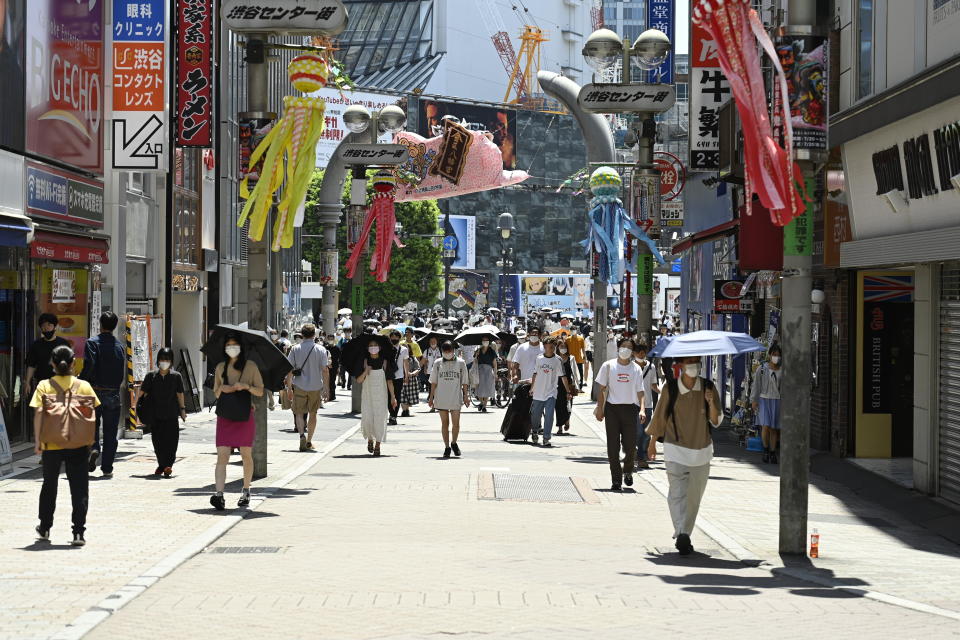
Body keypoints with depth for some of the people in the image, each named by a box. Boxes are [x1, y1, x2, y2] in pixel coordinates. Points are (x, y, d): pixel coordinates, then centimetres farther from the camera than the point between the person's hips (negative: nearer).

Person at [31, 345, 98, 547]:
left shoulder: (44, 386, -3)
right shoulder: (84, 386, 0)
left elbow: (39, 413, -10)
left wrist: (37, 440, -6)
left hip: (51, 445, 0)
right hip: (78, 445, 0)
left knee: (49, 485, 18)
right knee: (79, 488, 3)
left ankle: (44, 528, 30)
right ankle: (79, 532, -4)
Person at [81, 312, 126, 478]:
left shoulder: (92, 343, -7)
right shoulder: (119, 346, 5)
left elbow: (89, 366, -17)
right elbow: (123, 371, 7)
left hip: (95, 391, -2)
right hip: (113, 394, 2)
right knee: (110, 432, 7)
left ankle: (94, 449, -14)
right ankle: (107, 468, 6)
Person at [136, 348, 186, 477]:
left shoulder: (176, 376, 2)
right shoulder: (151, 376, 4)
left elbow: (180, 394, 6)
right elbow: (142, 391, 3)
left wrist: (182, 409, 6)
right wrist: (136, 402, -8)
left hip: (171, 414, -2)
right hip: (155, 415, 2)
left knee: (171, 439, -11)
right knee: (157, 440, 8)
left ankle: (168, 465, -15)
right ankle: (161, 464, 21)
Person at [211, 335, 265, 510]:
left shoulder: (250, 366, 4)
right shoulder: (220, 368, 12)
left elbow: (260, 392, 3)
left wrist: (246, 386, -15)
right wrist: (222, 389, -4)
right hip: (224, 415, 1)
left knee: (246, 454, 6)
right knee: (222, 455, -11)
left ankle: (246, 491, 24)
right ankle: (219, 494, -22)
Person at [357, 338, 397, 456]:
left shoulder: (385, 362, 0)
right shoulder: (364, 361, 2)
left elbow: (389, 381, 2)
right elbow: (359, 380, 1)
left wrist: (393, 397, 0)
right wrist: (365, 372, -18)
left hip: (381, 395, -1)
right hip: (367, 394, 1)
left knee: (380, 419, -5)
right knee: (367, 419, -6)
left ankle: (378, 444, 5)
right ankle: (370, 439, 21)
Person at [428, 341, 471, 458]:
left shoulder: (460, 363, 3)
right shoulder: (438, 363, 5)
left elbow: (464, 382, 7)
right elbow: (433, 382, 8)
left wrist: (466, 396, 4)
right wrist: (431, 397, 5)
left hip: (455, 398, -1)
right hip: (441, 398, 1)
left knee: (456, 423, -2)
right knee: (444, 423, 4)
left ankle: (454, 443, 22)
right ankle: (447, 447, 12)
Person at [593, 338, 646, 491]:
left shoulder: (636, 368, 6)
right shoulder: (608, 366, 2)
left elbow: (640, 392, 5)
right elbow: (601, 388, 5)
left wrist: (642, 410, -8)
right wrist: (600, 408, -2)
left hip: (630, 408, 1)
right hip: (612, 408, -1)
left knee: (630, 445, -2)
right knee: (613, 447, -1)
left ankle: (628, 472, 27)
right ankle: (616, 480, 6)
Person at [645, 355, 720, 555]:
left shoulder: (708, 387, 0)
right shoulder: (670, 389, -4)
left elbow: (716, 422, -1)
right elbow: (659, 417, 7)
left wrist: (711, 402, -19)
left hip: (701, 450, 3)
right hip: (676, 450, -3)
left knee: (694, 497, 11)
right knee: (677, 493, -18)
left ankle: (684, 535, 25)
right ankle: (682, 535, -29)